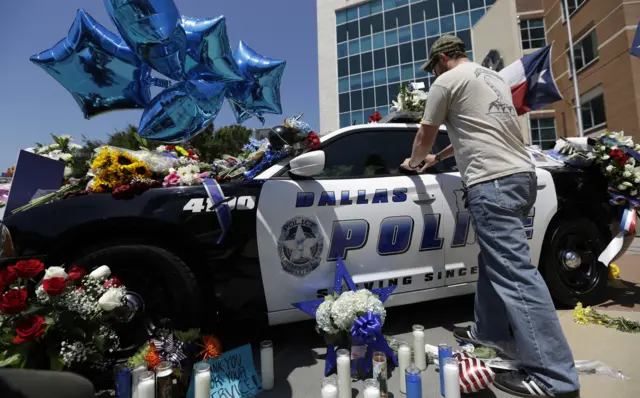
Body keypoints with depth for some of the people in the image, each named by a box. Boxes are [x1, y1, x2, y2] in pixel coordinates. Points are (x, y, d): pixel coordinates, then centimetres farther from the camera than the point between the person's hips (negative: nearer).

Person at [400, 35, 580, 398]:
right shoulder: (494, 78, 26)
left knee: (515, 271, -10)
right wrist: (438, 158, 39)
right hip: (521, 175, 10)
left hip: (492, 182, -10)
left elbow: (425, 136, 7)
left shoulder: (448, 81, 0)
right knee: (496, 260, 16)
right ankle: (490, 331, 29)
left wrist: (414, 161, 27)